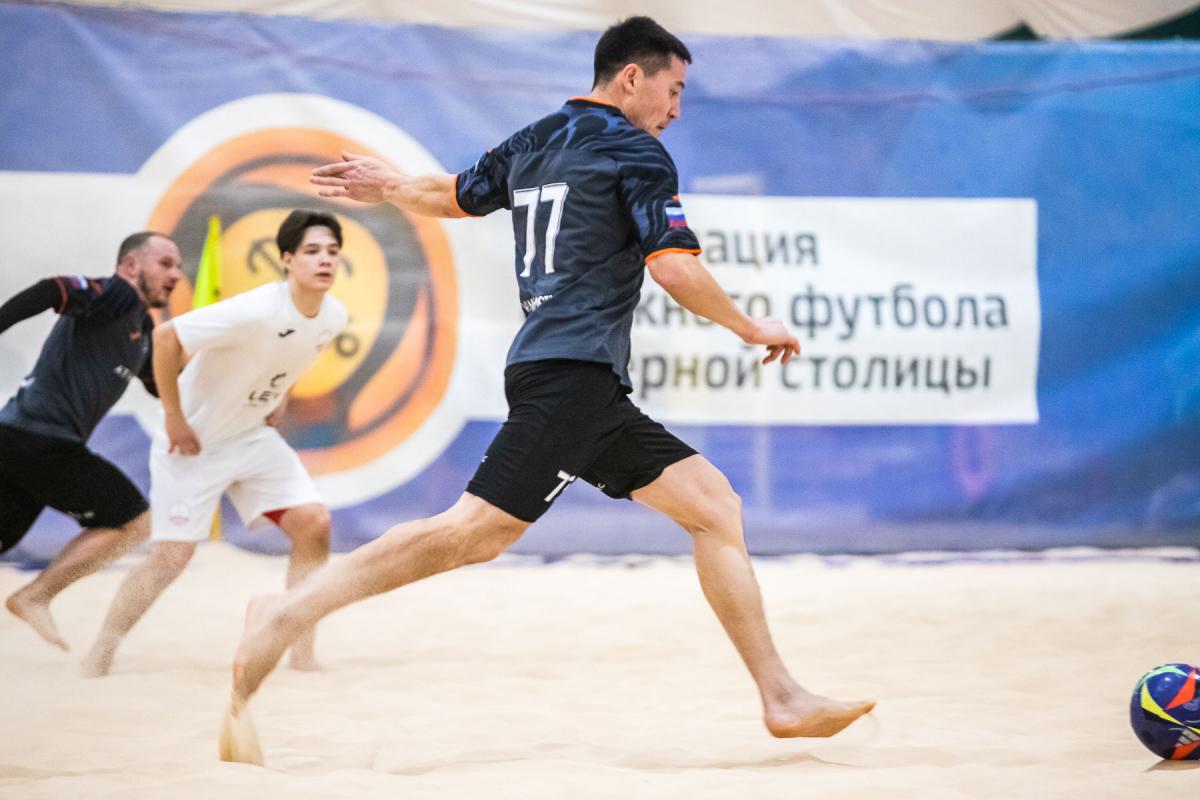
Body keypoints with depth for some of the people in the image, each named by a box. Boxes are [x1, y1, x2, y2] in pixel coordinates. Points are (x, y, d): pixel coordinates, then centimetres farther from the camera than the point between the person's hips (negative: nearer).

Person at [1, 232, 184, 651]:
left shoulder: (141, 326, 22)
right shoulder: (115, 294, -7)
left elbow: (162, 385, 30)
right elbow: (51, 292, -24)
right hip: (41, 439, -9)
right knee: (133, 522, 0)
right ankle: (34, 597, 2)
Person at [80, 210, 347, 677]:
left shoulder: (333, 318, -7)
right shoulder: (254, 312, -30)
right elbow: (165, 337, -27)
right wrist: (173, 419, -21)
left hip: (253, 437, 6)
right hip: (194, 441, -6)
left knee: (313, 523, -8)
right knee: (173, 554, -8)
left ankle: (303, 653, 2)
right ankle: (100, 655, 9)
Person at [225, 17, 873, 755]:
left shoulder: (531, 144, 21)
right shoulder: (636, 154, -3)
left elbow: (454, 195, 37)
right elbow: (675, 268, -12)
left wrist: (387, 188, 58)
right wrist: (752, 327, 2)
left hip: (589, 391, 10)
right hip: (572, 374, -10)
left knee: (714, 504, 7)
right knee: (480, 529, -19)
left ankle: (782, 698, 3)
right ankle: (290, 614, -21)